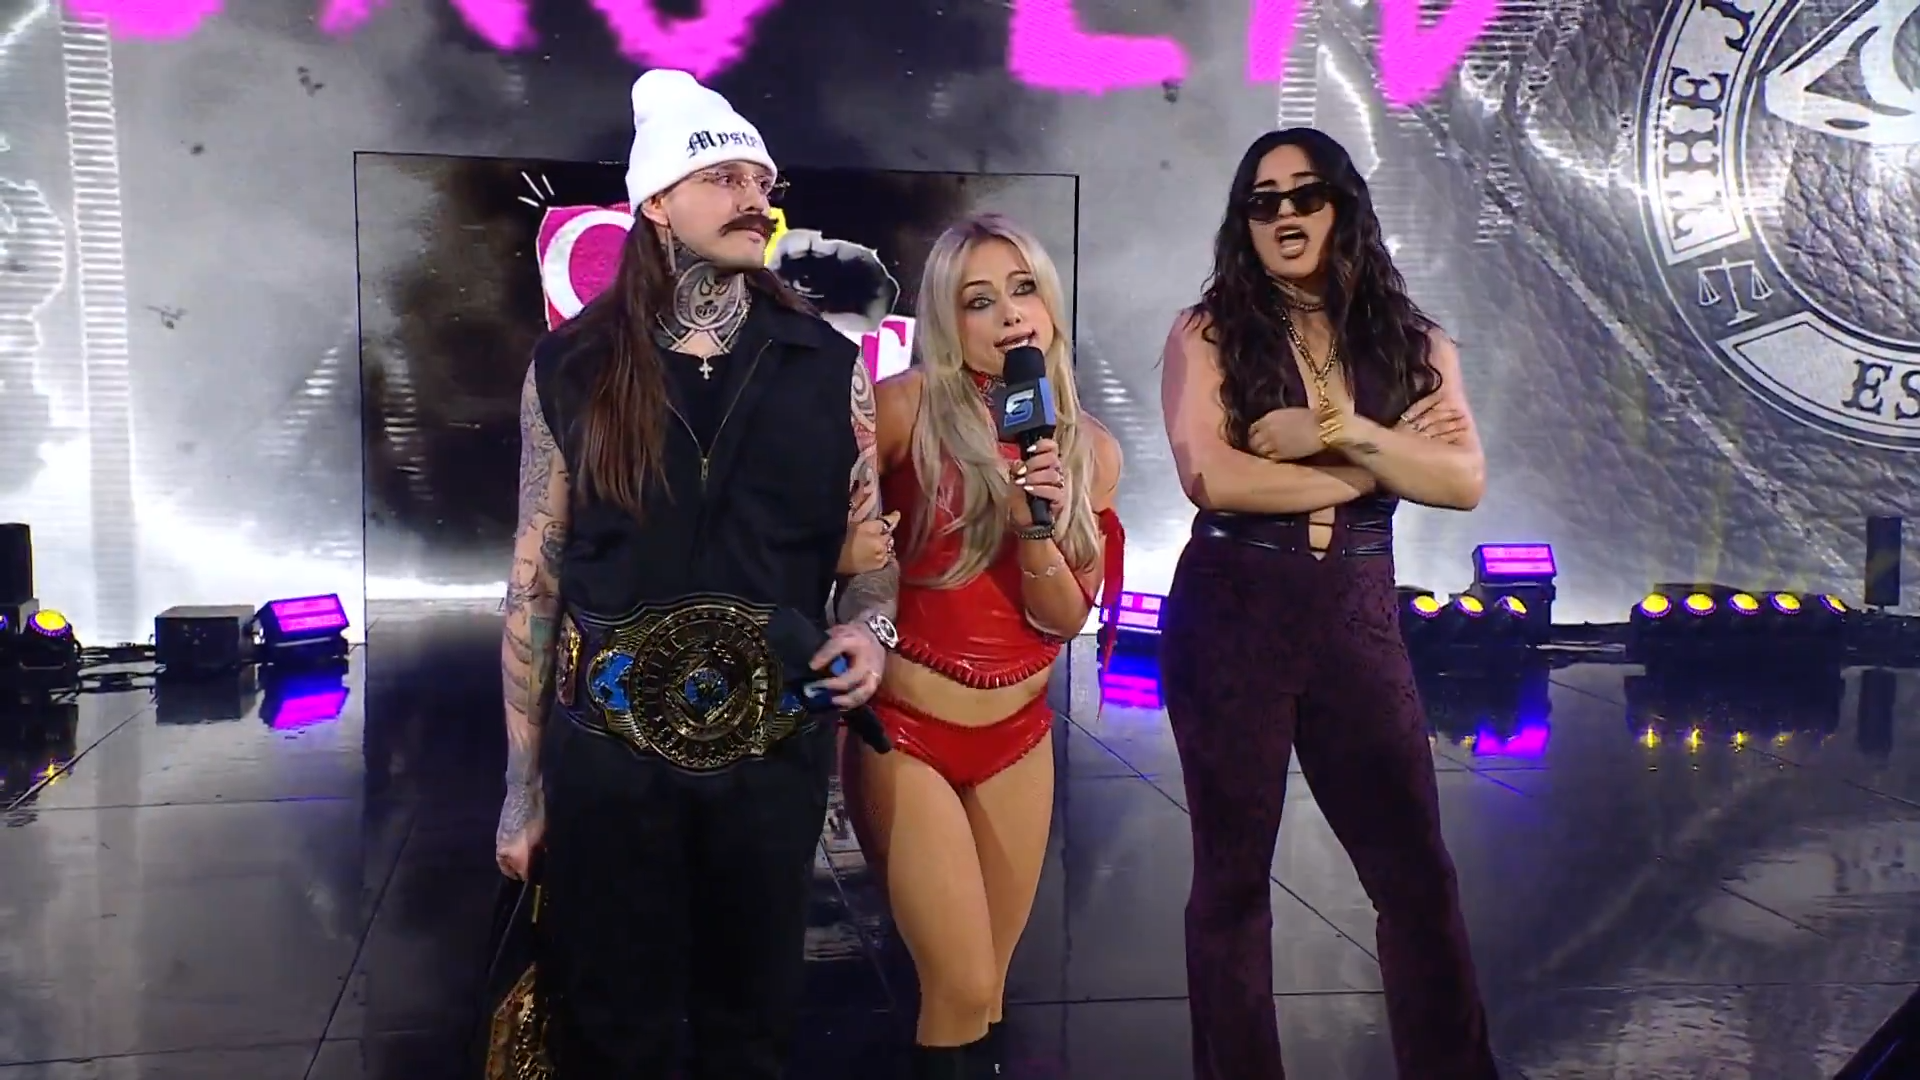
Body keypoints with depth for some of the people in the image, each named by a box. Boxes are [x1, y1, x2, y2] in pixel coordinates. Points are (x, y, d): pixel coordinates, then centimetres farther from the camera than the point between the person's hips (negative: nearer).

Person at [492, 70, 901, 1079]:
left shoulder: (830, 368, 1)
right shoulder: (571, 368, -1)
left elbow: (867, 546, 9)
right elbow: (535, 579, 2)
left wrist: (865, 630, -14)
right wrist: (523, 783, 2)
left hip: (772, 751, 1)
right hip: (606, 751, -1)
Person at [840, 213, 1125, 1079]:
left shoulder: (1091, 450, 0)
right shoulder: (906, 409, -13)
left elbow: (1066, 619, -2)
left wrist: (1038, 527, -18)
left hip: (1019, 734, 5)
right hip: (906, 731, -4)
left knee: (984, 986, 15)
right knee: (962, 990, -4)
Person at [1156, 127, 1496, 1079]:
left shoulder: (1411, 342, 7)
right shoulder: (1208, 333, -2)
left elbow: (1465, 481, -4)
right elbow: (1212, 478, -16)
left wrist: (1344, 433, -17)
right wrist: (1378, 466, -9)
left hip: (1358, 616, 3)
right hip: (1231, 615, -2)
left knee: (1417, 870, 8)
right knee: (1233, 870, 9)